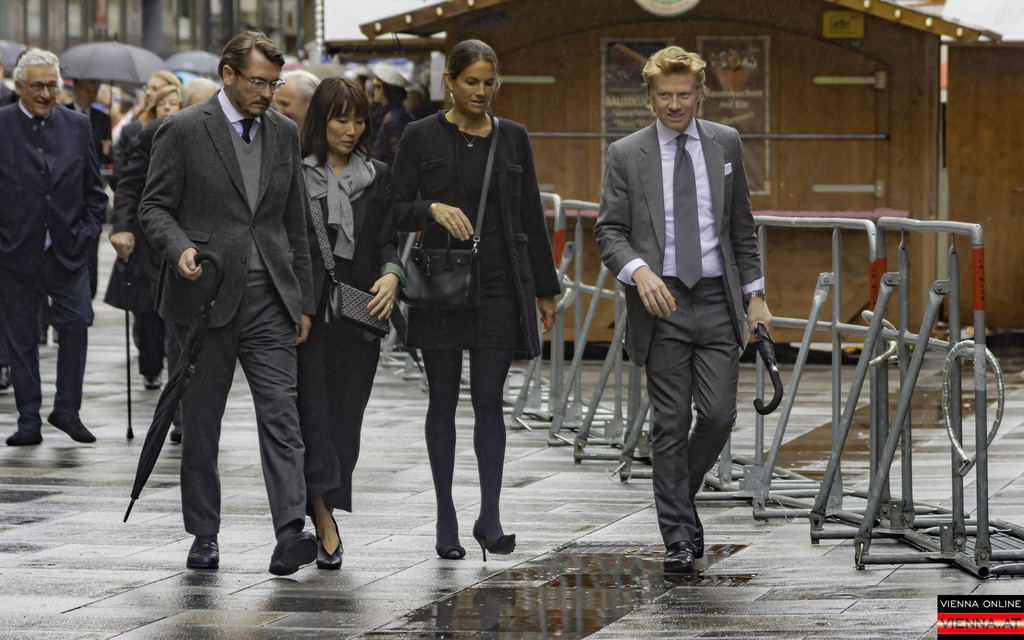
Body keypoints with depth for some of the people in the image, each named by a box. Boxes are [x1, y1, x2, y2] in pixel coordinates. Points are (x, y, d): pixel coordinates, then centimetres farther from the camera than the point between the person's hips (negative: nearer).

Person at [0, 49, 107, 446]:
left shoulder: (77, 126, 8)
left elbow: (94, 189, 13)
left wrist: (88, 231, 1)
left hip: (67, 250, 2)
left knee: (76, 325, -5)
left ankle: (67, 410, 11)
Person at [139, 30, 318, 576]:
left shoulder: (284, 133, 12)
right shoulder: (183, 131, -2)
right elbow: (153, 207, -3)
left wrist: (303, 300, 14)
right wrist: (179, 249, -23)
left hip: (269, 299, 3)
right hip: (205, 296, -3)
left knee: (281, 414, -10)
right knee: (201, 422, 5)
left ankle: (289, 536, -18)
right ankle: (203, 536, 16)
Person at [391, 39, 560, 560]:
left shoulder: (513, 138, 8)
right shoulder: (421, 137, 0)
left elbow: (532, 215, 11)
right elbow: (397, 209, -2)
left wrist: (545, 288, 11)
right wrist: (433, 210, -22)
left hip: (501, 284, 1)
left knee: (489, 400, -5)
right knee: (443, 400, 4)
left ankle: (490, 517, -6)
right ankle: (446, 522, 10)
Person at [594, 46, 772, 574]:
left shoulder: (725, 144, 9)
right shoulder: (626, 155, 1)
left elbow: (742, 226, 14)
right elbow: (609, 231, -1)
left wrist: (756, 293, 10)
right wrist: (639, 270, -20)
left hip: (717, 300, 2)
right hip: (661, 303, -2)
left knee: (719, 415, -5)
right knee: (671, 424, -1)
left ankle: (678, 494, 22)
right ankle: (678, 537, 6)